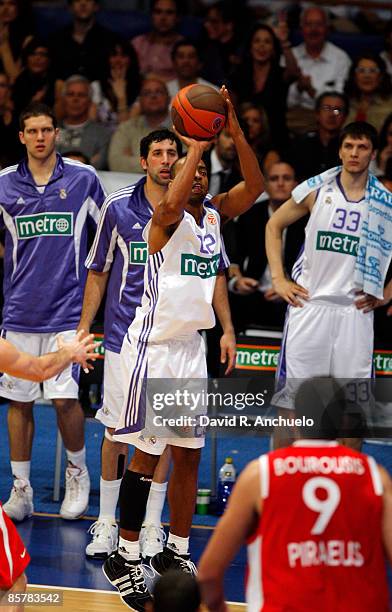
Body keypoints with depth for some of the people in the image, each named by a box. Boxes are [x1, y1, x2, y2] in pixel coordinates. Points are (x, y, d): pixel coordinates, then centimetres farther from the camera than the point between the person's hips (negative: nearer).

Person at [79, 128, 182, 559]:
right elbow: (98, 272, 8)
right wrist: (83, 329, 4)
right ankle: (106, 524, 14)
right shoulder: (118, 208, 0)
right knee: (116, 429, 2)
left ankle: (152, 525, 15)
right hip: (124, 335, 0)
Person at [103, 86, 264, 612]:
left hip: (191, 347, 7)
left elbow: (255, 186, -7)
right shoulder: (167, 219, -13)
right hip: (154, 346, -7)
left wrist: (233, 129, -17)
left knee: (188, 454, 10)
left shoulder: (215, 215, 8)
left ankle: (176, 553, 20)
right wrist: (197, 144, -33)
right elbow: (171, 201, -37)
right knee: (147, 454, -5)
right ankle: (125, 558, 2)